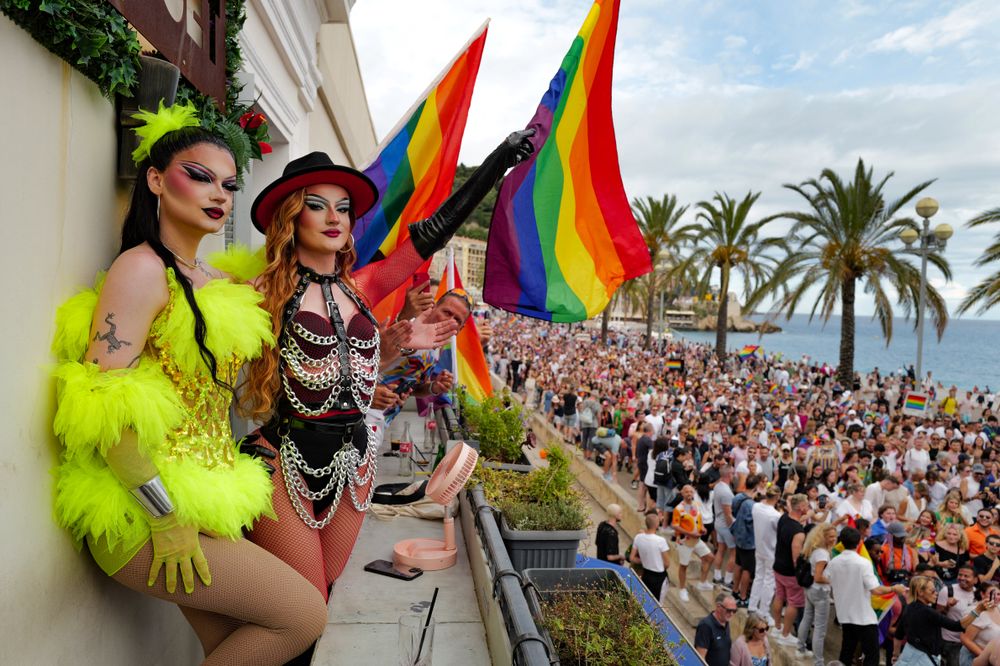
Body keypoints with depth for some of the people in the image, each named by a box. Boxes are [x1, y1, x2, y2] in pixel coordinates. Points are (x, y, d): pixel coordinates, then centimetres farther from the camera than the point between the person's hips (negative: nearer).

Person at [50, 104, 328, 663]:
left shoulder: (219, 282, 12)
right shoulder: (143, 268, -13)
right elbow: (103, 408, -21)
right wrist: (166, 515, -18)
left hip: (207, 492, 8)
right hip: (148, 513, -7)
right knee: (304, 616, -6)